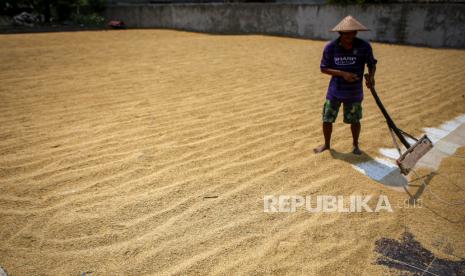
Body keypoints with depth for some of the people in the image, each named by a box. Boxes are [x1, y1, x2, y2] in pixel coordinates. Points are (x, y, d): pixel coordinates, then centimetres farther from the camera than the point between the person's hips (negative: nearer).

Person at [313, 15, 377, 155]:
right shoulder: (330, 47, -12)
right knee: (327, 119, 6)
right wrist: (343, 73, -20)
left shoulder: (364, 46, -10)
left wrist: (371, 76, -19)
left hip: (354, 92, 0)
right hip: (335, 90, 0)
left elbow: (372, 64, 3)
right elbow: (323, 68, -8)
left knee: (354, 120, 10)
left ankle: (355, 145, 35)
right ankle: (326, 144, 30)